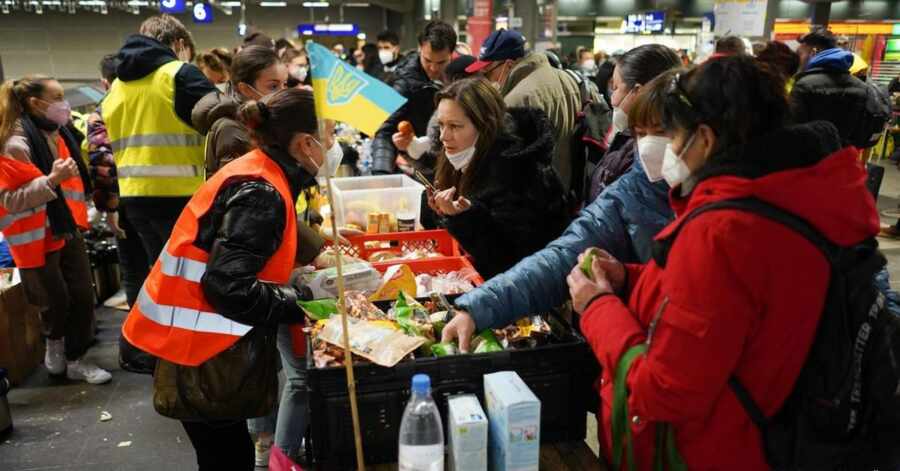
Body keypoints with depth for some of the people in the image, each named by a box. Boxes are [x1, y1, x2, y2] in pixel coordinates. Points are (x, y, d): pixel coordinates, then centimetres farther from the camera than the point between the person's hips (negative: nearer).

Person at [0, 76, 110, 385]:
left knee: (82, 296, 7)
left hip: (68, 230, 7)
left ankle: (76, 360, 20)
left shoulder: (57, 134, 7)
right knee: (57, 301, 3)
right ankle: (54, 343, 34)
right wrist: (51, 180, -29)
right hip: (39, 238, -7)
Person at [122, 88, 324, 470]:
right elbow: (229, 288, -26)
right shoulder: (261, 193, -21)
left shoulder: (257, 176, 6)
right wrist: (301, 303, -16)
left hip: (204, 342, 9)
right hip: (201, 352, -9)